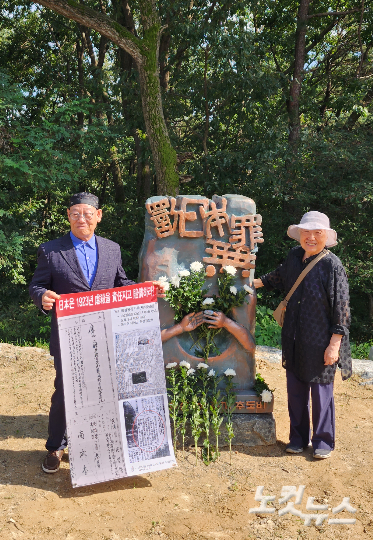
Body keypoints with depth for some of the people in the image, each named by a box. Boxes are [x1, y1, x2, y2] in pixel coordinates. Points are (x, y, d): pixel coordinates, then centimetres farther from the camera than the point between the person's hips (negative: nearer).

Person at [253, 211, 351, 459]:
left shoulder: (332, 265, -14)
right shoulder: (295, 257, 3)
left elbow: (341, 308, -14)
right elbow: (278, 278, 26)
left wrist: (334, 344, -15)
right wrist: (254, 282, 21)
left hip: (321, 342, -5)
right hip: (295, 340, 6)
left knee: (321, 391, 7)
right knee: (295, 390, 14)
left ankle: (323, 442, 27)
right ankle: (298, 438, 32)